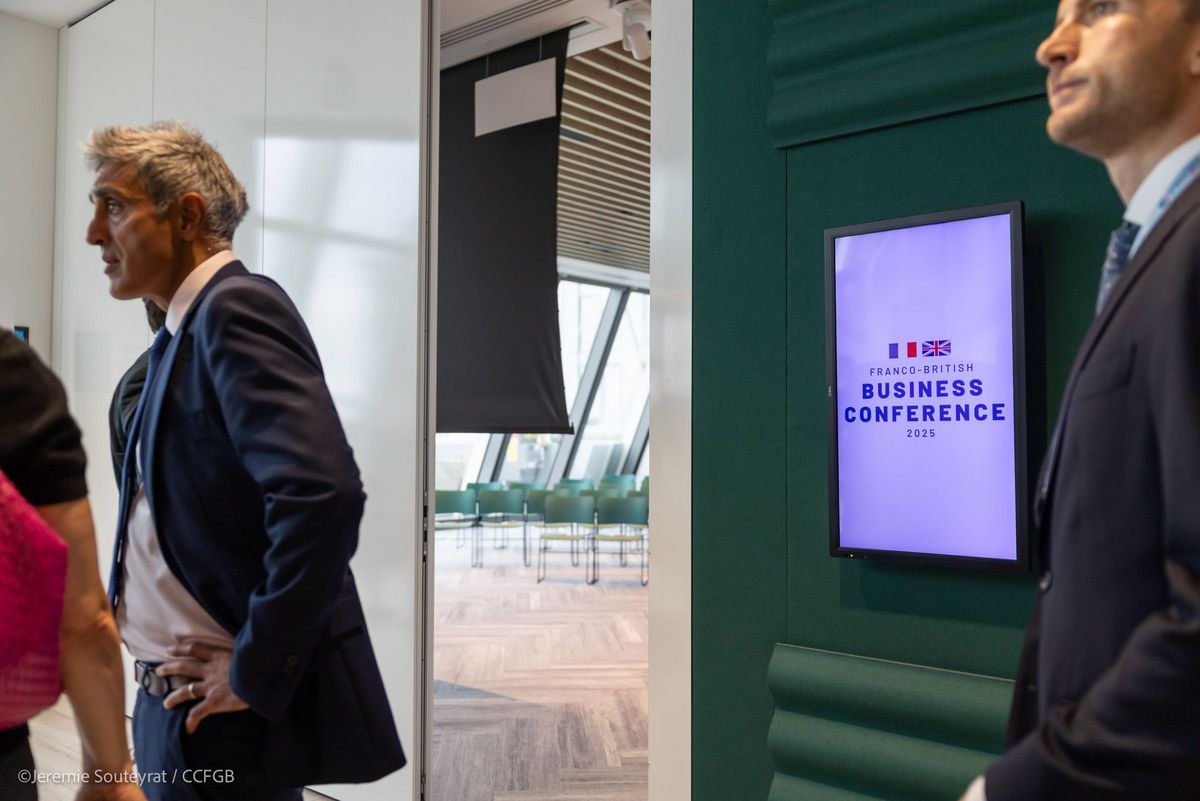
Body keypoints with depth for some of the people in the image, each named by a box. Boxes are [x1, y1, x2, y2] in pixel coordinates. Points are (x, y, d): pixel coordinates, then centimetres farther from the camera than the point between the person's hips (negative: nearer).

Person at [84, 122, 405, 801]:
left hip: (224, 712, -9)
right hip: (173, 696, 9)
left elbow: (323, 494, -32)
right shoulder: (186, 327, 11)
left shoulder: (237, 307, -18)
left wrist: (257, 673, -22)